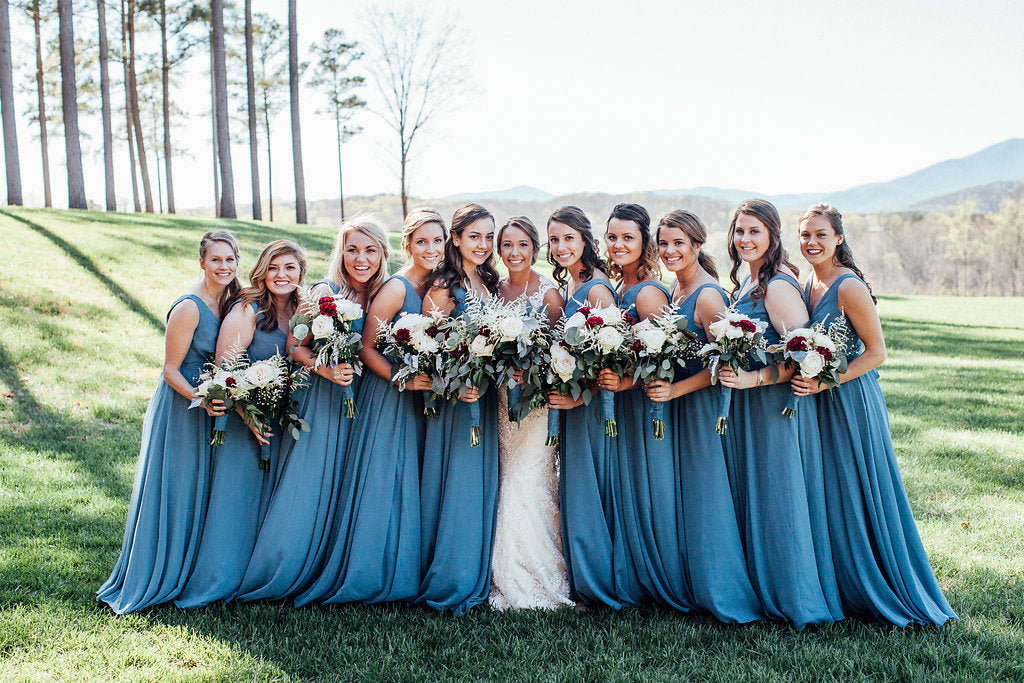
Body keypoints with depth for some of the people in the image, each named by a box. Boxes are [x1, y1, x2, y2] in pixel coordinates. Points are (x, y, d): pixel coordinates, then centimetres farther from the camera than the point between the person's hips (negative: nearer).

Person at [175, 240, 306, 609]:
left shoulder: (301, 312, 7)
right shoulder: (247, 310, -13)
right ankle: (216, 581, 11)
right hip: (245, 422, -6)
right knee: (235, 501, -2)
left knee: (273, 502, 11)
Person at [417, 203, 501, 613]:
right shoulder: (443, 289, -10)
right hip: (454, 400, -7)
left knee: (483, 485, 11)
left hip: (487, 399, 7)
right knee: (457, 488, -2)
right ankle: (450, 582, 11)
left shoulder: (489, 283, 12)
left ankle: (476, 577, 23)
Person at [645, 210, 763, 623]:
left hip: (702, 404, -9)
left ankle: (724, 596, 14)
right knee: (680, 496, 13)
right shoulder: (674, 290, 10)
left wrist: (675, 389, -24)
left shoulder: (708, 295, -16)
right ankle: (692, 588, 26)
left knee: (704, 497, 0)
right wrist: (660, 383, 7)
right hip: (675, 404, 9)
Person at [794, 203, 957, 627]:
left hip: (851, 401, -8)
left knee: (856, 496, 1)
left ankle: (880, 593, 17)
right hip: (819, 402, 8)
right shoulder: (809, 284, 8)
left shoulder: (849, 287, -16)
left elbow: (876, 352, -17)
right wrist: (807, 379, 4)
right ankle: (840, 587, 26)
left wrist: (823, 383, -22)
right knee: (826, 497, 13)